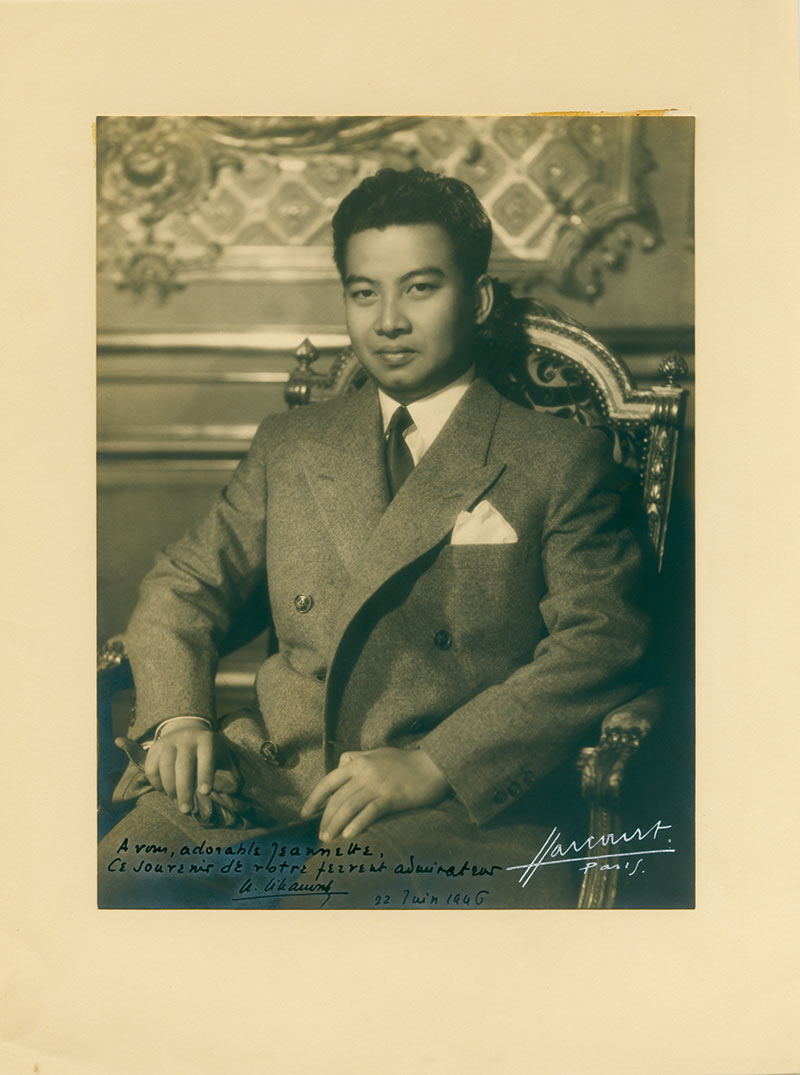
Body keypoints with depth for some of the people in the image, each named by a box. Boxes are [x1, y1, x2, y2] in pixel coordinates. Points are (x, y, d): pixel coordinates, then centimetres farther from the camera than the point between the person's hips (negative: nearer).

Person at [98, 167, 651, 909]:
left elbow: (603, 641, -3)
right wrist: (177, 716, -4)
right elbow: (185, 584, 19)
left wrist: (433, 765, -15)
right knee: (110, 890, -22)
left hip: (460, 804, -3)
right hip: (269, 784, 3)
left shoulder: (560, 460, 8)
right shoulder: (287, 446, 21)